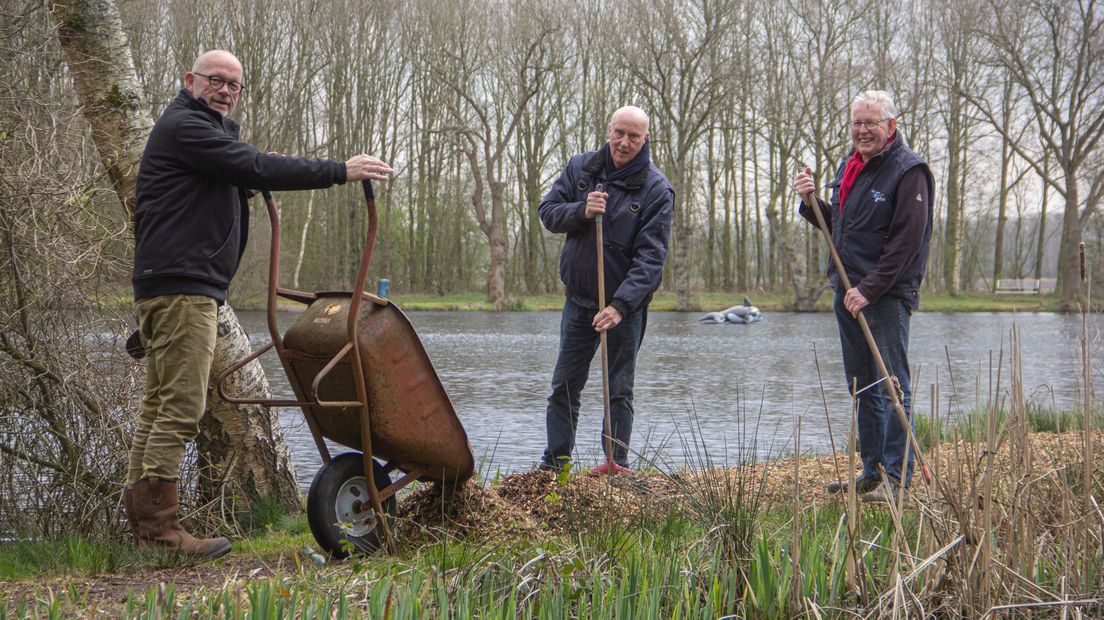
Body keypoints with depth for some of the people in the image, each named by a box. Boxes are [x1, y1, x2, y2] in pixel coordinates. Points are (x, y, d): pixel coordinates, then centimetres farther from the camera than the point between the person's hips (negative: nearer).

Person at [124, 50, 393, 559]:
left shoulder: (206, 132, 26)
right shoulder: (184, 127, -9)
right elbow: (255, 169, -18)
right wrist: (339, 172, -19)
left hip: (173, 284, 11)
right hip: (182, 286, -11)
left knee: (159, 402, 12)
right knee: (181, 406, -12)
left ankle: (140, 514, 17)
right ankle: (160, 524, -12)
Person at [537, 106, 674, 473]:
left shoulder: (656, 189, -11)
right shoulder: (580, 167, 3)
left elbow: (651, 256, -17)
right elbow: (547, 211, 2)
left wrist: (621, 305, -27)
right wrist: (581, 211, -20)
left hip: (626, 305, -4)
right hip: (578, 298, 4)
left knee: (619, 391, 4)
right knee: (564, 386, 8)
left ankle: (617, 466, 12)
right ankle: (555, 461, 17)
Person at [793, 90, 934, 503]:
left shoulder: (908, 171, -11)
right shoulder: (850, 166, 16)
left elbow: (906, 241, -17)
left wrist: (868, 290, -19)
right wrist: (811, 201, 4)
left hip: (887, 296, -9)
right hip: (848, 294, 9)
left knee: (892, 387, -6)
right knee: (863, 388, 13)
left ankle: (896, 477, -3)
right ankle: (872, 472, 20)